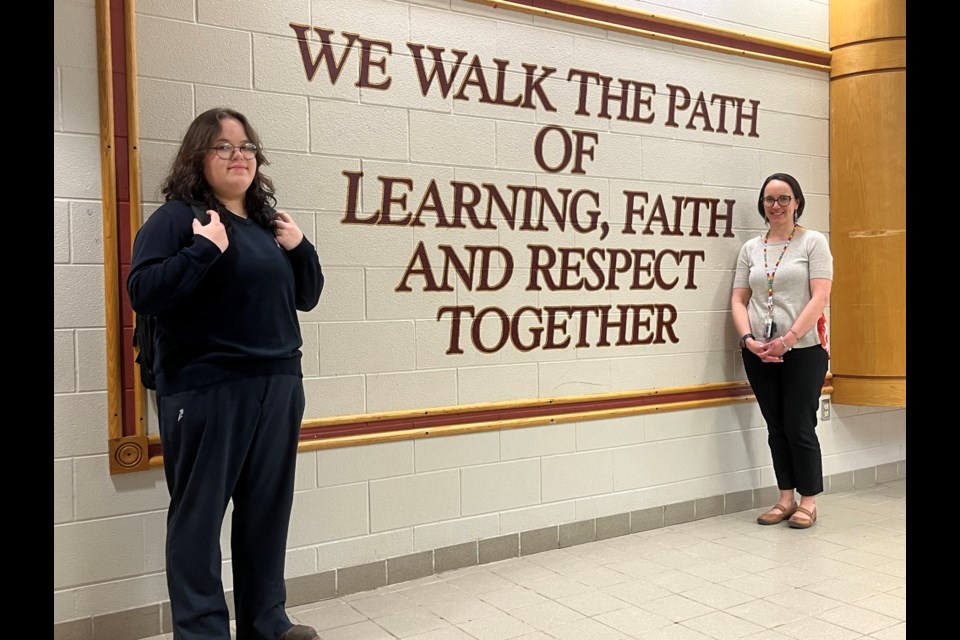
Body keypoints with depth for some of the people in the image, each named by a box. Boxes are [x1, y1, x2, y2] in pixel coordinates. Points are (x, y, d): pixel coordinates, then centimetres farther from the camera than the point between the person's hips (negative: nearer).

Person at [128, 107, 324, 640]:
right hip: (205, 391, -6)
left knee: (268, 510, 13)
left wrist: (300, 248, 2)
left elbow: (306, 297, 18)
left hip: (278, 386, 7)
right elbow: (141, 293, -16)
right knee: (198, 514, 2)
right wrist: (206, 249, -22)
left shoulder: (268, 221, 15)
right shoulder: (176, 217, -5)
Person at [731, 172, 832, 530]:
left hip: (803, 352, -4)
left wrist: (787, 339, -18)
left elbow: (820, 297, -10)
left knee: (799, 426, 0)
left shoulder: (813, 242, -1)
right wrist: (749, 339, -10)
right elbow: (738, 300, 7)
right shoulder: (751, 248, 10)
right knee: (776, 427, 11)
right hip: (759, 354, 4)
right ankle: (786, 498, 22)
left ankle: (808, 501, 16)